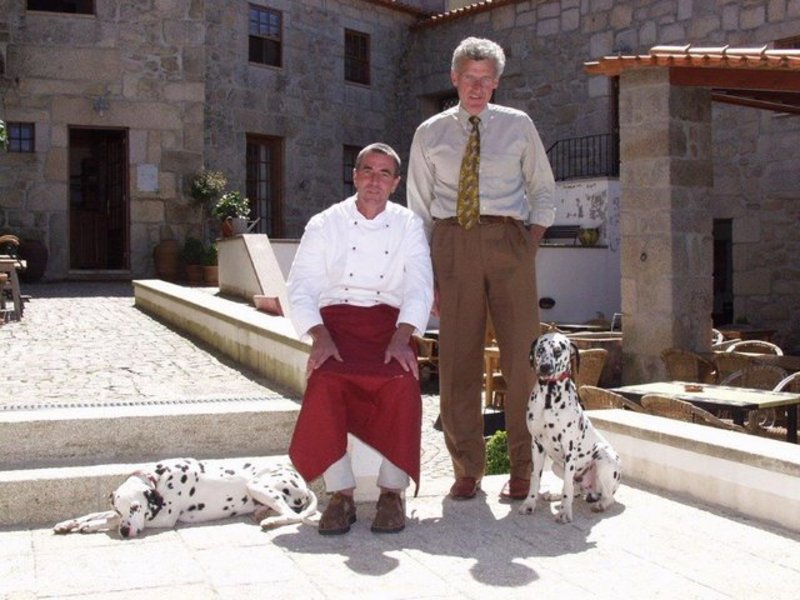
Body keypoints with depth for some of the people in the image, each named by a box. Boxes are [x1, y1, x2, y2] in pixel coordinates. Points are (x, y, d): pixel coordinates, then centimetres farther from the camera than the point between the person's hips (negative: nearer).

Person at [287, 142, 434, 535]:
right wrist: (320, 337, -16)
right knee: (326, 385, -31)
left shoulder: (408, 225, 11)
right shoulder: (325, 224, 9)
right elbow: (300, 287, 1)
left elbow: (420, 286, 0)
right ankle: (340, 494, -18)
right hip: (336, 320, 0)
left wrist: (401, 338, -18)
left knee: (402, 385, -31)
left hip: (390, 322, 0)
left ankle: (392, 492, -15)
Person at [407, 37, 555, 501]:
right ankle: (467, 469, 11)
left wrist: (532, 244, 0)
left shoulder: (519, 126, 11)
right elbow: (419, 208, 12)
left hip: (509, 241, 0)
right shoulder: (430, 133, 11)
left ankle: (523, 469, 7)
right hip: (452, 243, 1)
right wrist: (424, 272, 4)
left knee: (521, 352, -4)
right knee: (457, 357, 0)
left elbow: (543, 191, 15)